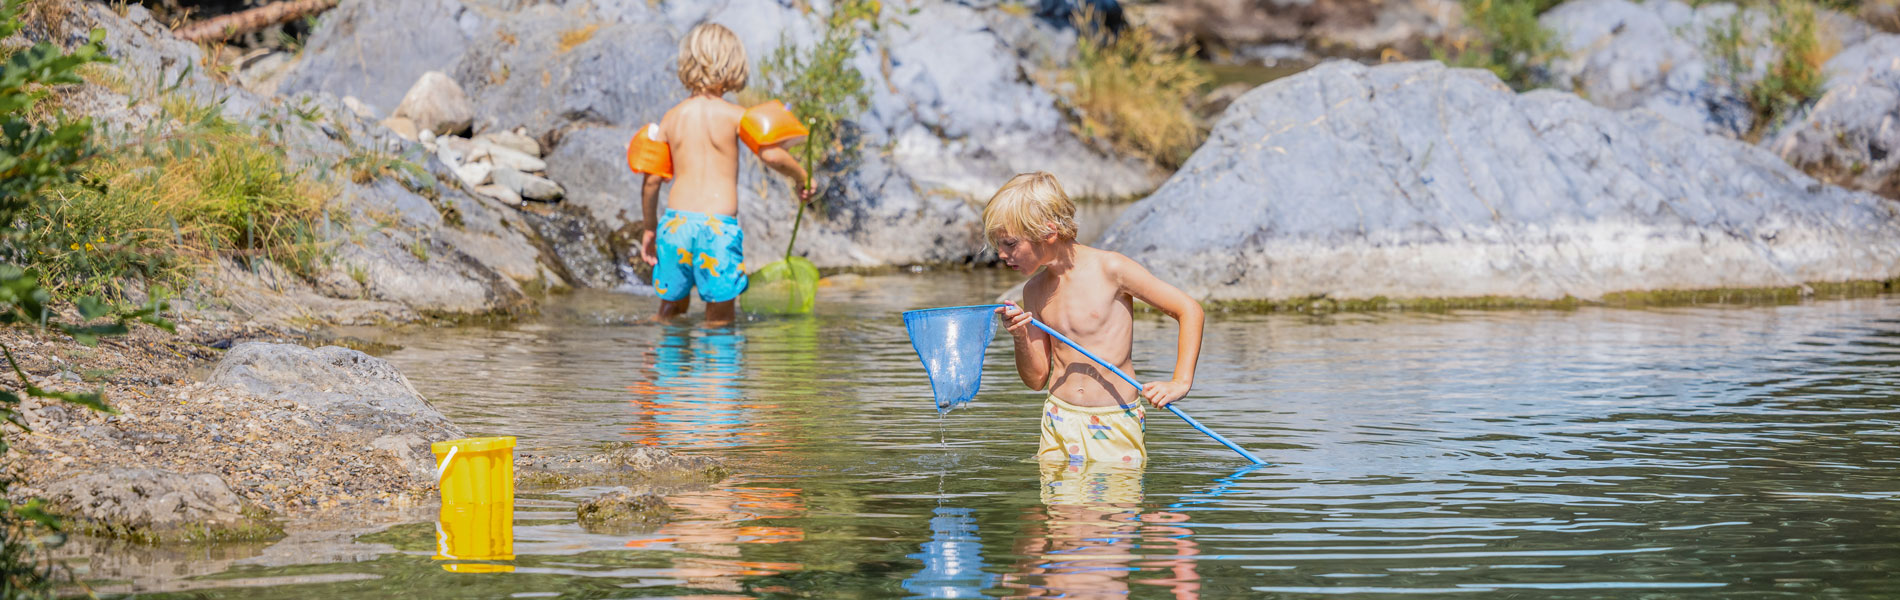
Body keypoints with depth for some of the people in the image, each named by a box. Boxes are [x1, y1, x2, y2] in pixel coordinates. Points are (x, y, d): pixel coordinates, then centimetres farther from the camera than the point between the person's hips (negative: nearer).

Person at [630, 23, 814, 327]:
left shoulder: (672, 117, 9)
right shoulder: (734, 115, -2)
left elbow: (651, 179, 9)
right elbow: (771, 154, -16)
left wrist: (649, 227, 20)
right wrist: (803, 177, 3)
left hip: (675, 222, 4)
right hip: (718, 225, -4)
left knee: (672, 304, 19)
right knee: (720, 320, 3)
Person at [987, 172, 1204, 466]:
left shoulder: (1109, 269, -10)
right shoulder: (1034, 291, 7)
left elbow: (1189, 310, -6)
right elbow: (1037, 380, 11)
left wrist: (1180, 383, -12)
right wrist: (1021, 339, -9)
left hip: (1115, 429, -4)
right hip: (1059, 426, 4)